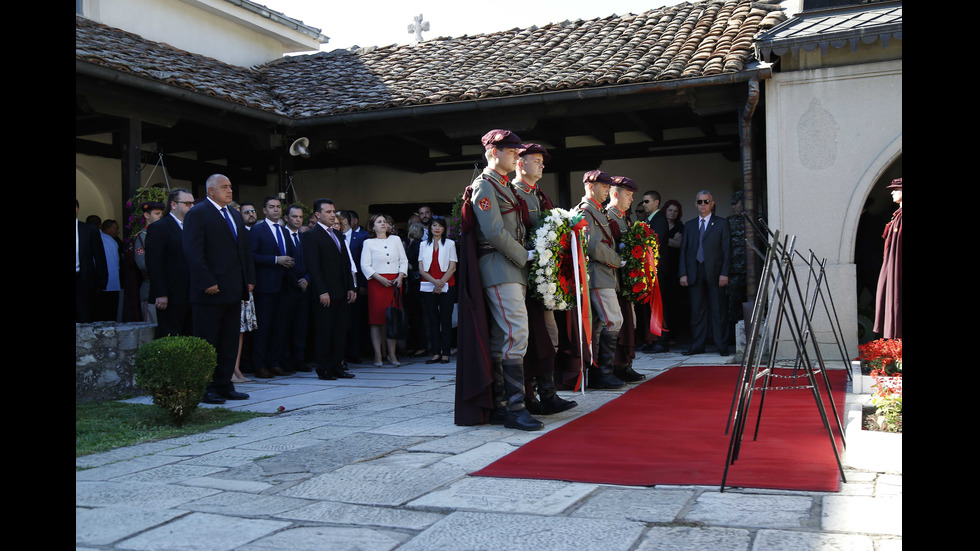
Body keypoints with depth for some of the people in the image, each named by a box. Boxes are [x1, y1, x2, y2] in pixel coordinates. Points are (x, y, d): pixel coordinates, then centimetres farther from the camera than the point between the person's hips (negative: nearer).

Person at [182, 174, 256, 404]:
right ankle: (205, 389, 7)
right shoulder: (197, 214, -7)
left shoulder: (235, 215, 18)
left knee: (230, 342, 11)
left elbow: (244, 249, 20)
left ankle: (224, 386, 19)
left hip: (233, 290, 8)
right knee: (207, 342, 0)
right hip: (210, 291, -8)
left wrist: (249, 279, 10)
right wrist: (207, 283, -20)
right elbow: (193, 251, -15)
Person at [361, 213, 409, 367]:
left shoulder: (396, 239, 15)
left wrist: (400, 277, -3)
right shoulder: (368, 243, 6)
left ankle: (392, 354, 4)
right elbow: (365, 265, -1)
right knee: (377, 317, -5)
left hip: (395, 282, 2)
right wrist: (380, 278, -12)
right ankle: (377, 355, -2)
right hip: (376, 283, -2)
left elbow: (404, 260, 13)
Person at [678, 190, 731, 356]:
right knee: (697, 311, 4)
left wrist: (724, 273, -8)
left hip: (714, 273, -3)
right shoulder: (689, 225, 15)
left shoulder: (721, 223, 6)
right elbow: (683, 250, 11)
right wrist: (683, 273, 1)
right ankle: (697, 346, 9)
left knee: (718, 310, -1)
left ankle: (722, 346, 4)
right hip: (695, 273, 3)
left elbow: (727, 250, 1)